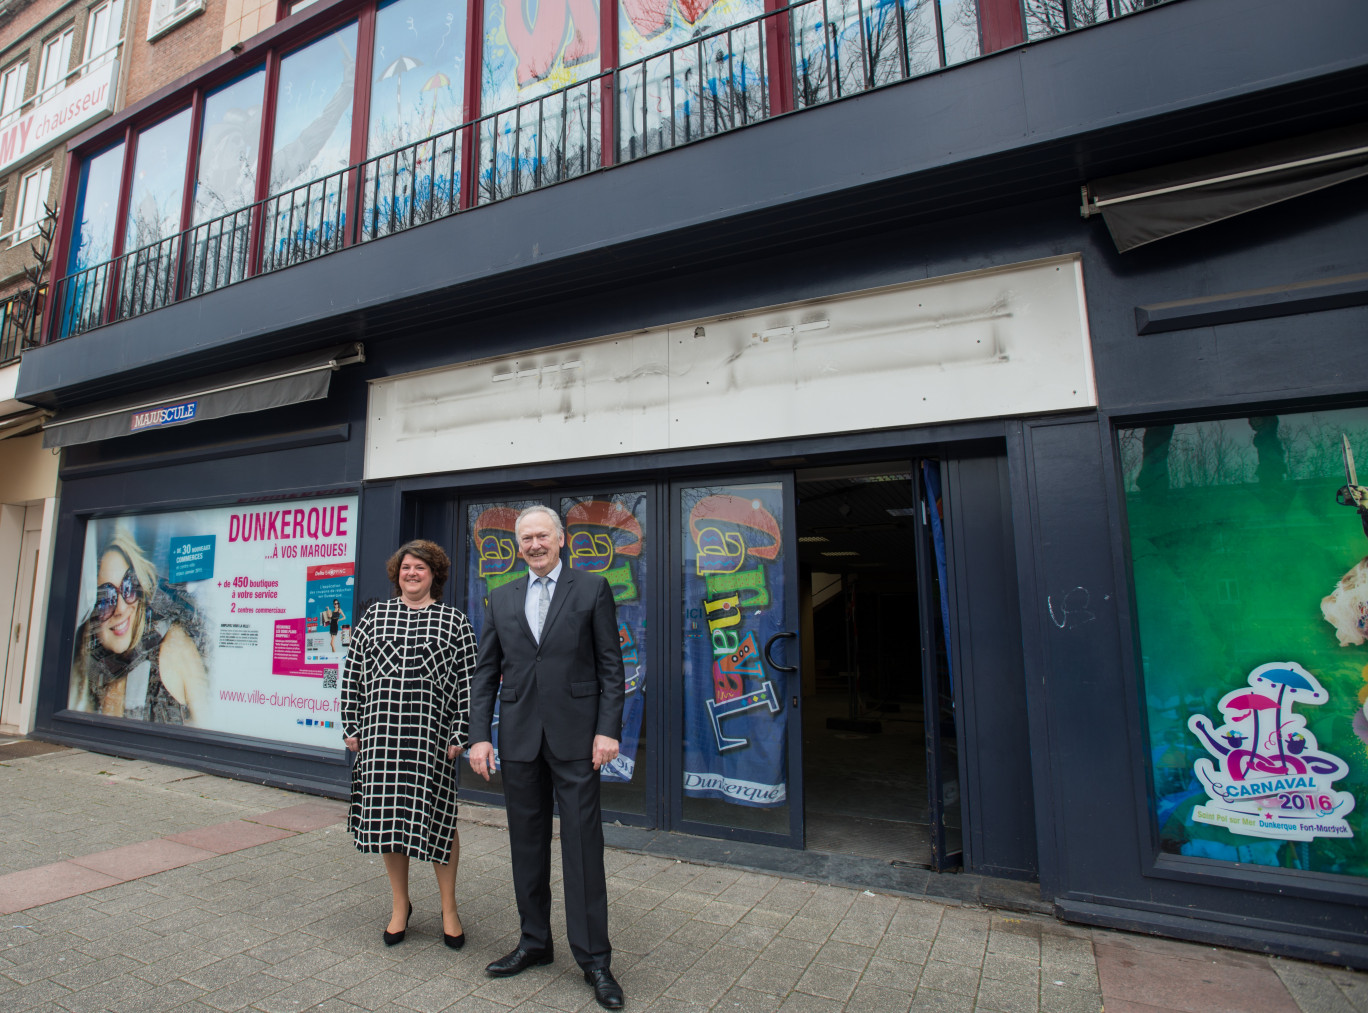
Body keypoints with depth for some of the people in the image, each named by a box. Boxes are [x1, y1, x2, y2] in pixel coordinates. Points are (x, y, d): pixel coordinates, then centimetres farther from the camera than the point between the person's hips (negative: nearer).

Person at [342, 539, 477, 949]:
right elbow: (353, 673, 10)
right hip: (381, 733, 3)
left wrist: (459, 735, -6)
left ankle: (449, 907, 22)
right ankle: (400, 904, 30)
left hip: (431, 735, -2)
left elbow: (468, 683, -1)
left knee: (436, 815, 3)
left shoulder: (454, 622, 1)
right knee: (387, 815, 10)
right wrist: (351, 726, 6)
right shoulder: (375, 616, 9)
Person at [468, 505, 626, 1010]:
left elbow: (610, 665, -3)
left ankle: (593, 957, 16)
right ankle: (535, 942, 33)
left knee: (583, 844, 2)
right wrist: (479, 736, 1)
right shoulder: (501, 598, 9)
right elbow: (485, 672, 9)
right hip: (519, 736, 4)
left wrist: (608, 730, -10)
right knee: (527, 844, 15)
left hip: (575, 735, -3)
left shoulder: (592, 589, -1)